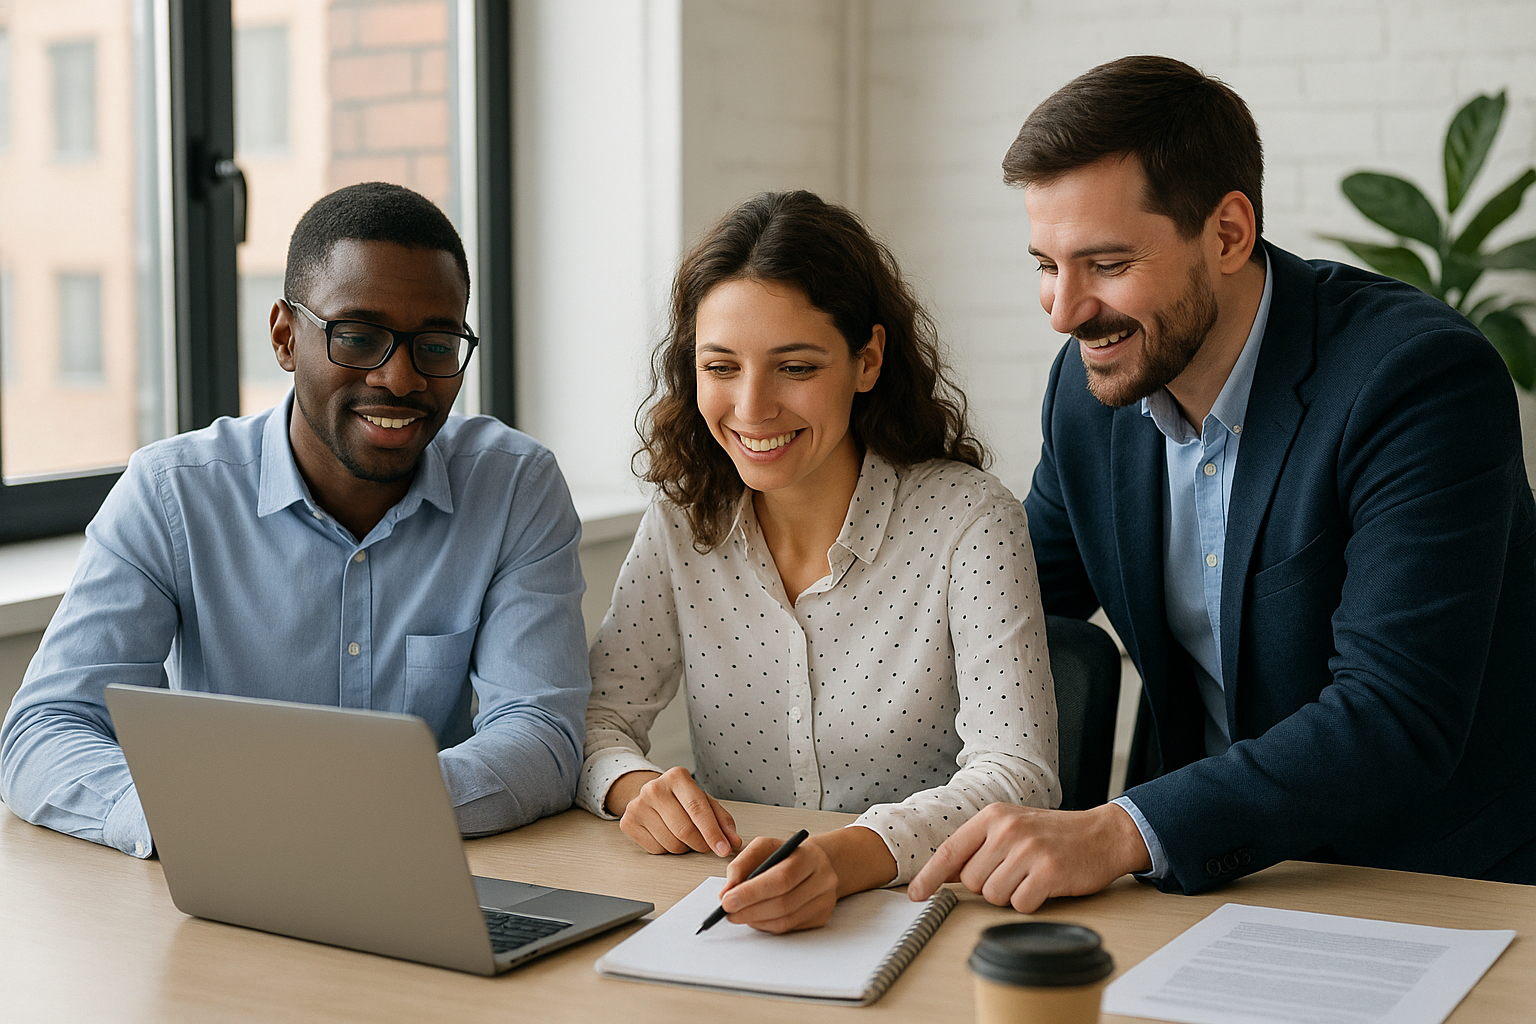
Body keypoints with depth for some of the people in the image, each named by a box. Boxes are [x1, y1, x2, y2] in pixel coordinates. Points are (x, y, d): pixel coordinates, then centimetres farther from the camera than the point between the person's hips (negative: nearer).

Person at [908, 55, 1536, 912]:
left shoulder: (1423, 379, -20)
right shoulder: (1092, 383, 0)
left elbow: (1396, 719, -27)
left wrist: (1124, 832, -37)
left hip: (1451, 890, -5)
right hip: (1212, 862, 6)